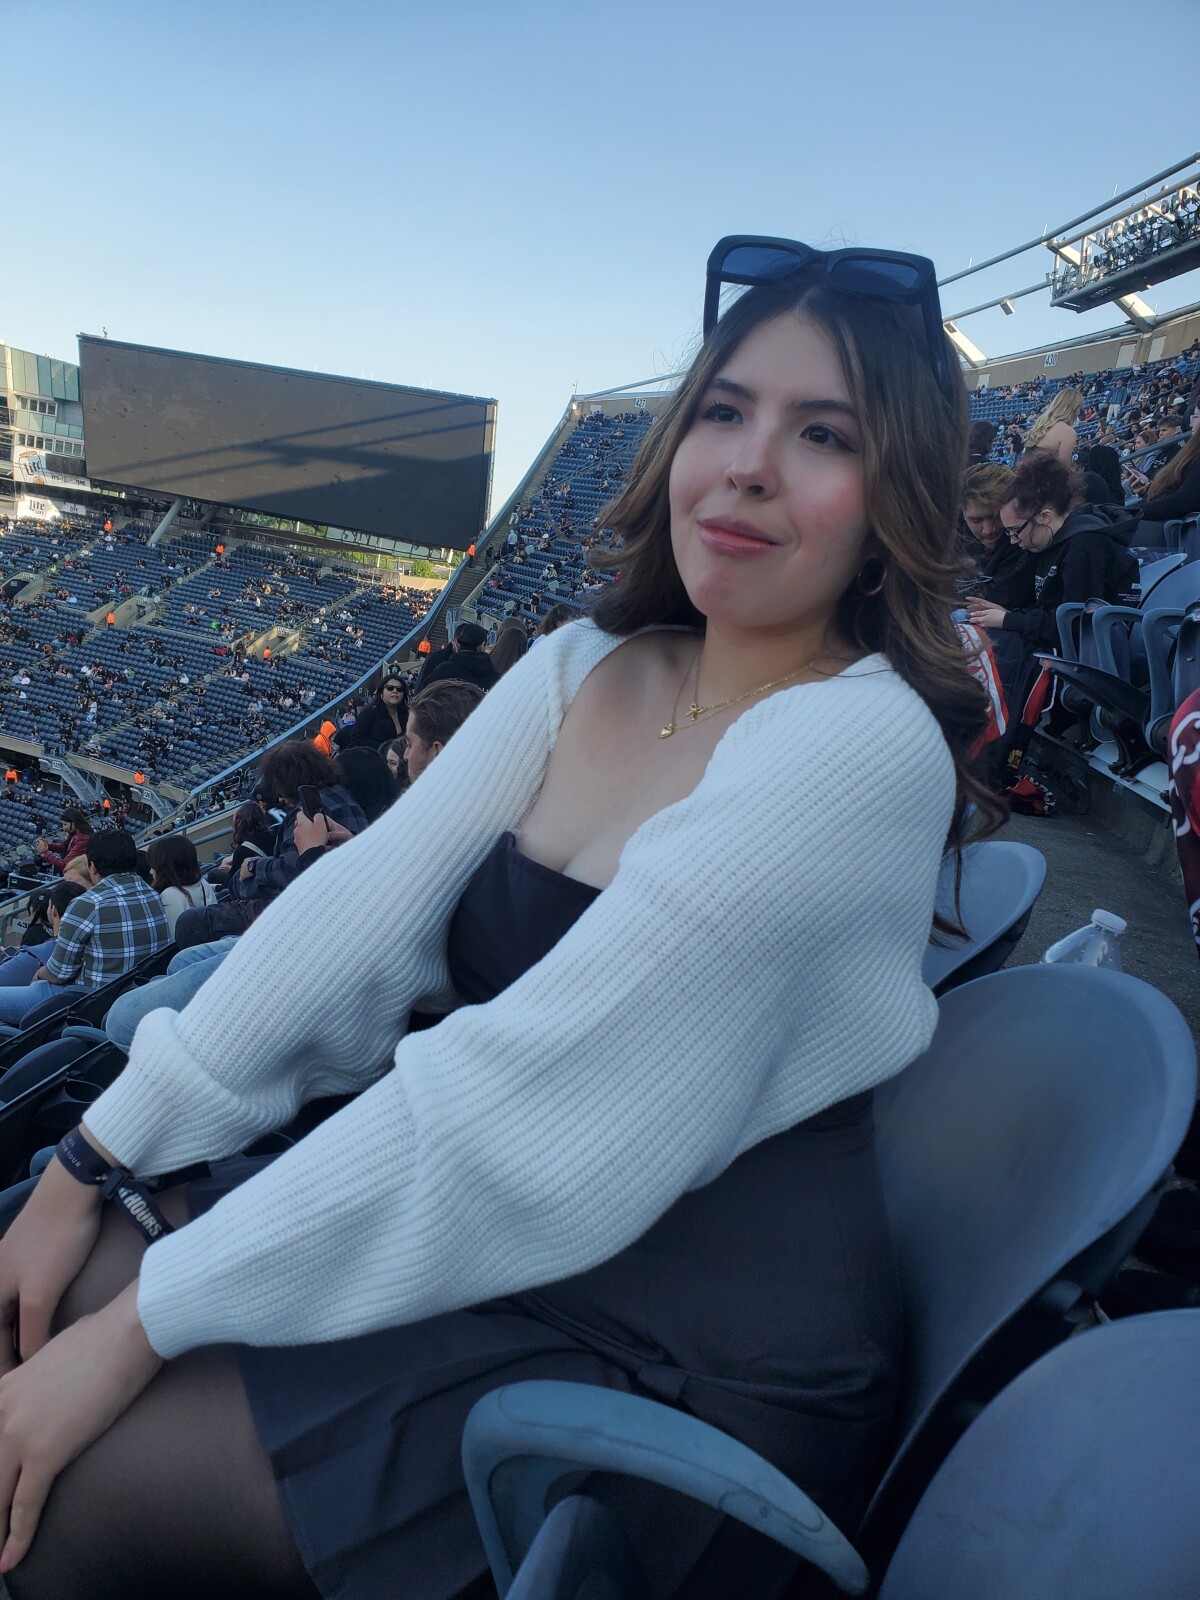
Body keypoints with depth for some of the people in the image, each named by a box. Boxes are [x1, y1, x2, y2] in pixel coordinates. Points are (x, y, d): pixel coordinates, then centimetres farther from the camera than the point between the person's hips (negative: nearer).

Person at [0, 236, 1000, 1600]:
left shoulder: (863, 746, -21)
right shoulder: (582, 671, 2)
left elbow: (528, 1102, -25)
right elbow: (358, 911, -3)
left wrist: (142, 1324, -18)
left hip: (688, 1368, -6)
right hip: (487, 1230, 6)